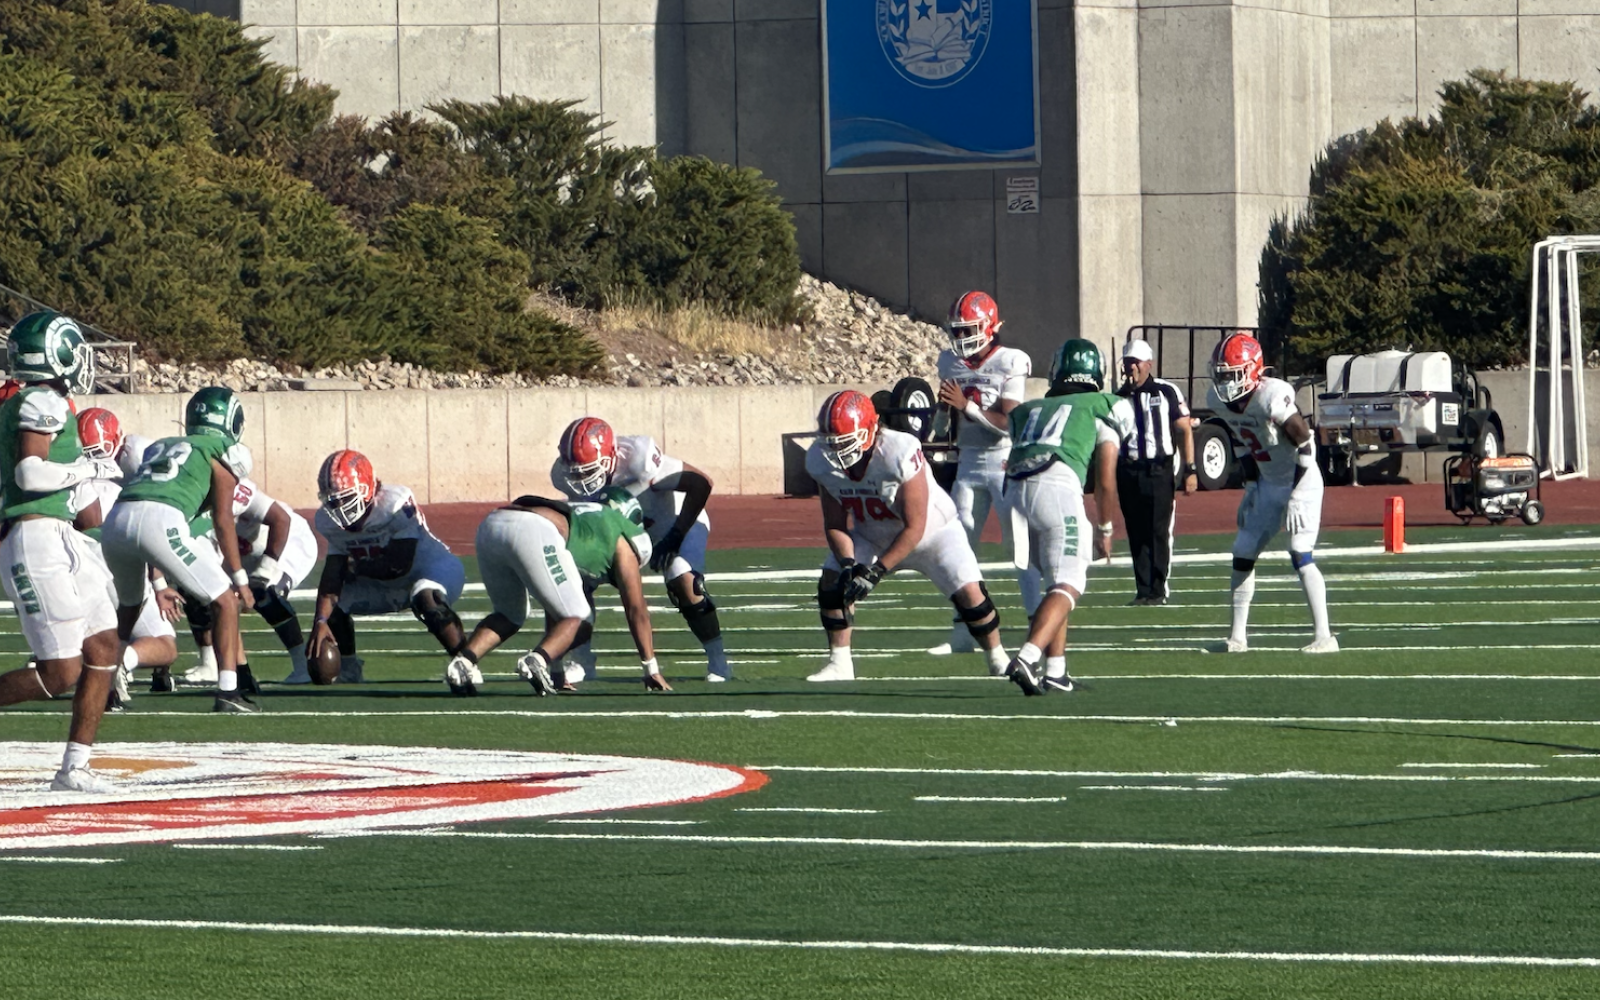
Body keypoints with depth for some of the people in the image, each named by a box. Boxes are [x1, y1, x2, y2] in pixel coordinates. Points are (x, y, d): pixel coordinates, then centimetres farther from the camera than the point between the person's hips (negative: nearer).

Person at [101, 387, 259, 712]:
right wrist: (240, 579, 14)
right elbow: (222, 520, 9)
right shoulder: (223, 454, 16)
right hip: (160, 521, -6)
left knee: (130, 606, 32)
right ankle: (227, 692, -3)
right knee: (225, 600, 6)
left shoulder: (161, 447, 34)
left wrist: (160, 585, 42)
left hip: (116, 519, 6)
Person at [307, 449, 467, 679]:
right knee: (333, 604, -4)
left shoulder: (396, 504, -30)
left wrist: (355, 567, -16)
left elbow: (399, 565, -29)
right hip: (388, 587, 7)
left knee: (426, 600, -39)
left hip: (435, 568, -7)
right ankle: (348, 672, 14)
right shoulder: (331, 522, -10)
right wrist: (321, 622, -26)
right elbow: (332, 577, -12)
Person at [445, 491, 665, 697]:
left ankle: (463, 662, 2)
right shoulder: (622, 539, 27)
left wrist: (556, 672, 50)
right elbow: (637, 610, 25)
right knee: (578, 619, 9)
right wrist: (652, 671, 31)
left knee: (509, 617, 27)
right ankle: (536, 661, -19)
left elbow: (555, 611, 47)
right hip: (534, 533, -7)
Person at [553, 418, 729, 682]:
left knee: (682, 580, -29)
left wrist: (676, 536, -30)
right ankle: (581, 660, 7)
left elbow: (700, 483, -31)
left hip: (674, 522, -5)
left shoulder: (637, 459, -38)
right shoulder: (564, 475, -22)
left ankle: (717, 660, -13)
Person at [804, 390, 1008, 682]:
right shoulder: (822, 461, -21)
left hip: (932, 530, -5)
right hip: (872, 536, 5)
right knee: (831, 583, -12)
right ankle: (839, 664, 4)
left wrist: (876, 571, -33)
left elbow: (914, 528, -31)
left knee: (968, 591, -18)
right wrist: (848, 564, -27)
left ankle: (998, 661, 4)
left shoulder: (900, 453, -38)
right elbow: (835, 524, -9)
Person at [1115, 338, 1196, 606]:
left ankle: (1159, 588, -1)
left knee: (1159, 532, -6)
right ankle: (1143, 590, 10)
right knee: (1136, 534, 6)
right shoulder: (1120, 397, 11)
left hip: (1158, 470, -4)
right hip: (1128, 471, 4)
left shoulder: (1167, 392, -1)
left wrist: (1190, 470, -5)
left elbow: (1184, 431, -2)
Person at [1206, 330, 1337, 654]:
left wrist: (1296, 497, -23)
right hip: (1267, 484, 8)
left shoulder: (1273, 396, -28)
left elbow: (1303, 443, -23)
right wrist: (1250, 485, 9)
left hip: (1300, 482, -8)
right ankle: (1238, 636, 16)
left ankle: (1324, 636, -14)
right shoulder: (1219, 400, -5)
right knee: (1243, 554, 7)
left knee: (1300, 555, -17)